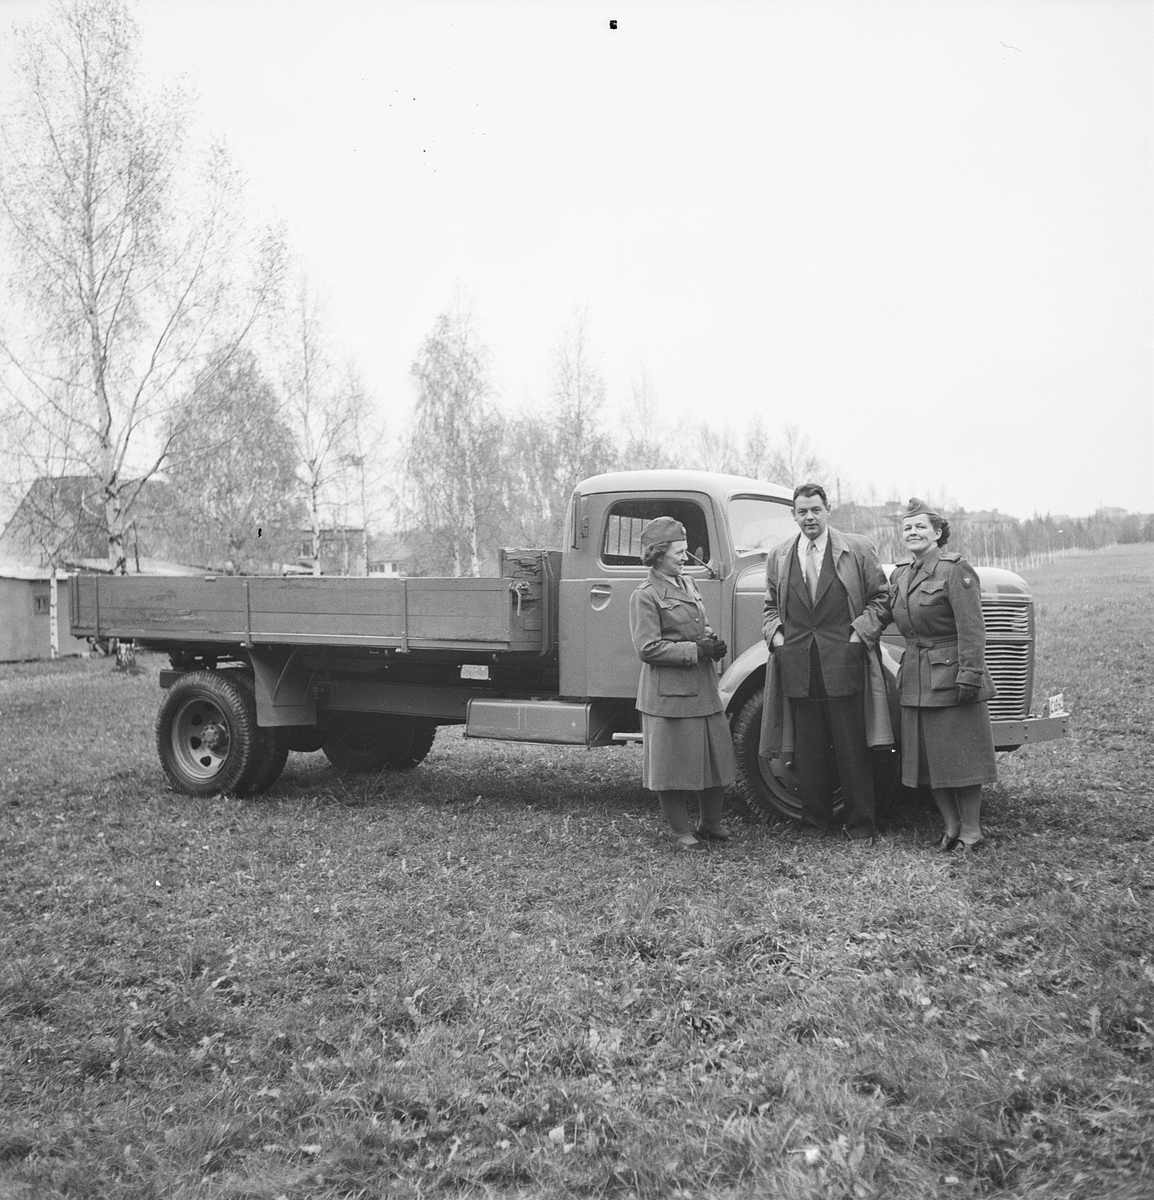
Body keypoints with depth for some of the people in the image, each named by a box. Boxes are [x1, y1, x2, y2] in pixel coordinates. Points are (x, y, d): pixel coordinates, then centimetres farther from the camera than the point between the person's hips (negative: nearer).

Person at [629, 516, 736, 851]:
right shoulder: (644, 596, -11)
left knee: (718, 756, 11)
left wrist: (713, 641, 1)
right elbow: (648, 648, -16)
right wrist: (696, 650, -17)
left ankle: (711, 823, 26)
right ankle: (682, 831, 15)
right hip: (669, 693, -8)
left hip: (704, 687, 8)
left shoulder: (687, 583, 13)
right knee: (675, 764, 1)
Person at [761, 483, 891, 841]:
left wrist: (860, 634, -6)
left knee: (852, 748, 0)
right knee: (807, 749, 7)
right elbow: (771, 606, 22)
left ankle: (861, 825, 10)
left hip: (844, 663, -3)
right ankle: (815, 821, 19)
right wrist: (774, 634, 5)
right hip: (796, 665, 3)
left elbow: (879, 597, 5)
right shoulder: (778, 556, 14)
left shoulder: (857, 550, 4)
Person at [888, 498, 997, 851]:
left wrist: (969, 676, -21)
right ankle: (951, 827, 21)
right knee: (926, 754, 9)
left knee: (959, 752, 0)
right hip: (915, 677, 7)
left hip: (951, 674, -7)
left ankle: (971, 831, 11)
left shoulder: (956, 570, -11)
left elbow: (971, 629, -16)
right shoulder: (899, 574, 12)